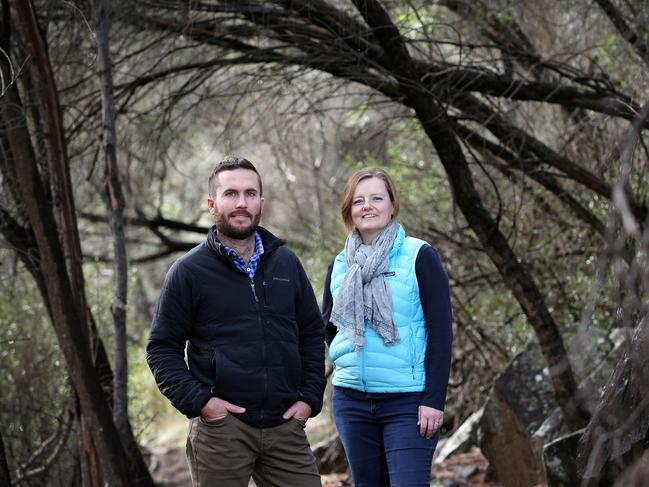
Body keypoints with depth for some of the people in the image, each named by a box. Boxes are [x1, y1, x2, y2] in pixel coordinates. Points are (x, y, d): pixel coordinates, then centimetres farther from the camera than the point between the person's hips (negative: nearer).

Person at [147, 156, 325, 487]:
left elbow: (312, 333, 18)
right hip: (221, 428, -3)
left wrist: (310, 398, 6)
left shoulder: (285, 263, 12)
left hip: (285, 424, 3)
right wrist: (197, 401, -11)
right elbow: (162, 348, 1)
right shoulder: (188, 271, 0)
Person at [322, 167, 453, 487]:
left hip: (408, 403, -5)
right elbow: (328, 325, 24)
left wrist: (434, 400, -13)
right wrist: (348, 362, 10)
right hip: (352, 401, 5)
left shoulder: (419, 257, -5)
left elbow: (441, 332, -8)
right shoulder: (340, 265, 9)